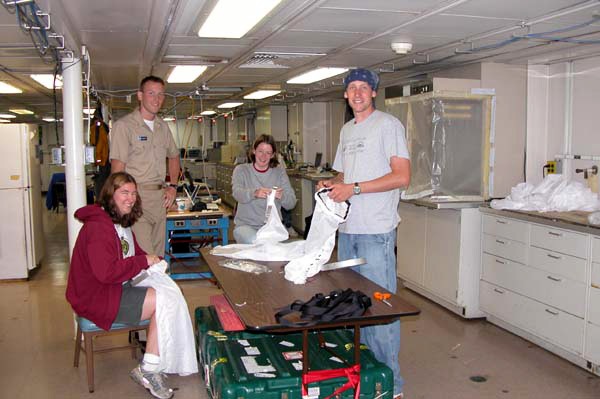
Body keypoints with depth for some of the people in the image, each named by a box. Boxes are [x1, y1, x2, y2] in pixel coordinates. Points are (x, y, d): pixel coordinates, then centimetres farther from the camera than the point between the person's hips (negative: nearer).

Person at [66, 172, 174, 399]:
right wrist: (143, 261, -20)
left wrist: (153, 261, 3)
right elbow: (107, 272, -27)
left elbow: (133, 253, 24)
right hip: (96, 298, -10)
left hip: (117, 287, 10)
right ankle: (147, 371, -9)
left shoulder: (122, 222, 14)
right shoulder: (98, 226, -19)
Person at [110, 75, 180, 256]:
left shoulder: (163, 127, 14)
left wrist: (173, 186, 15)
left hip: (159, 196, 7)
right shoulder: (124, 125, -7)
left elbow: (174, 156, 29)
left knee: (158, 255, 11)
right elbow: (117, 167, -12)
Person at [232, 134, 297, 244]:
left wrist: (282, 196, -25)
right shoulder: (241, 170, 6)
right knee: (254, 242, -33)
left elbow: (291, 203, 0)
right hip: (245, 225, -1)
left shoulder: (279, 172, 10)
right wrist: (255, 193, -37)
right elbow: (237, 193, -15)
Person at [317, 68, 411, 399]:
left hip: (375, 231, -8)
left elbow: (402, 176, -14)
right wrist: (331, 184, 4)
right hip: (347, 228, 8)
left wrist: (354, 188, -17)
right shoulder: (346, 130, 19)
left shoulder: (387, 124, -5)